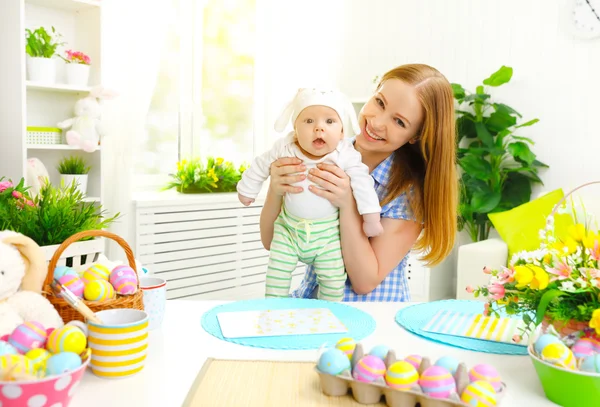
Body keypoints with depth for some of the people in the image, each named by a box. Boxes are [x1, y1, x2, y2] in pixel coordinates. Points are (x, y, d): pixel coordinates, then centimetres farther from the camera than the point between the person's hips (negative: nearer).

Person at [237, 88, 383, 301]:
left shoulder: (346, 156, -17)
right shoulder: (284, 148, -13)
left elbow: (362, 184, -9)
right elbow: (260, 166, 4)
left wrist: (371, 218, -8)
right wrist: (247, 190, 17)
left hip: (327, 233, -1)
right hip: (289, 227, 1)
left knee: (334, 279, 2)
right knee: (277, 271, 0)